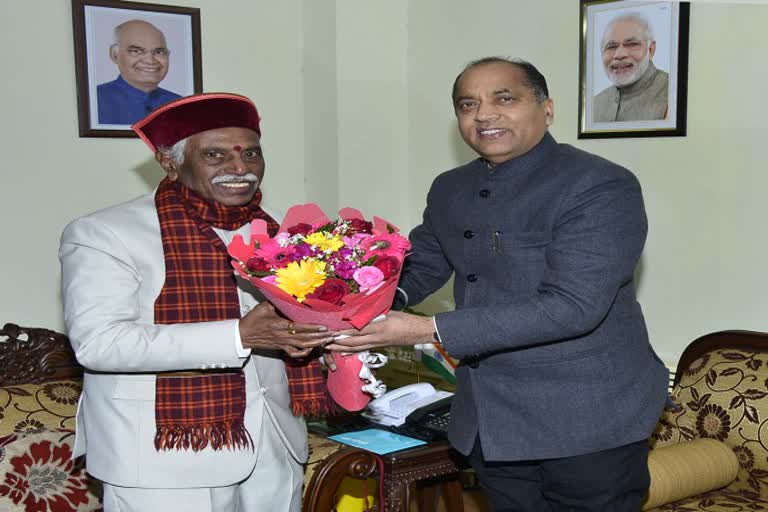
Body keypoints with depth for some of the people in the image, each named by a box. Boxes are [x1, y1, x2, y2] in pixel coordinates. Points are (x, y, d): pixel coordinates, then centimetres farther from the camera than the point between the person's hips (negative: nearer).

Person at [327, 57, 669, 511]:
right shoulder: (449, 190, 8)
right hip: (488, 423, 6)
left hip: (586, 423, -6)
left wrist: (429, 331, -29)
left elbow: (572, 306, -25)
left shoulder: (601, 186, -16)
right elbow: (420, 266, 18)